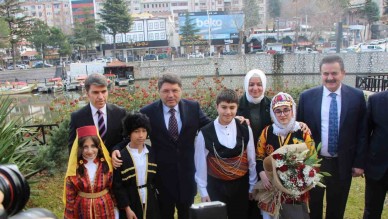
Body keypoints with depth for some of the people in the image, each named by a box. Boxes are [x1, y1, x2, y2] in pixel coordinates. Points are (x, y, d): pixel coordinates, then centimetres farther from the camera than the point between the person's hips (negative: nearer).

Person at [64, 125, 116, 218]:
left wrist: (114, 207, 2)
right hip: (82, 210, 0)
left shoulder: (107, 165, -8)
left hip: (104, 209, 1)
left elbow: (113, 189, 0)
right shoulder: (74, 169, -10)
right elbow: (70, 197, -4)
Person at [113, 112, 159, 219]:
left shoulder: (152, 153, 1)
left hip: (150, 204, 3)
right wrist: (127, 208, -12)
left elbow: (156, 178, 8)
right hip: (131, 204, -3)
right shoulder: (121, 156, -11)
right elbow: (117, 186, -9)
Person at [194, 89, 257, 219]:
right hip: (216, 187, -2)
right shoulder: (205, 133, -11)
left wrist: (252, 186, 7)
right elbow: (201, 164, -3)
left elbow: (251, 161, 3)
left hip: (241, 185, 2)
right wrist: (203, 191, 0)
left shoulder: (245, 130, -6)